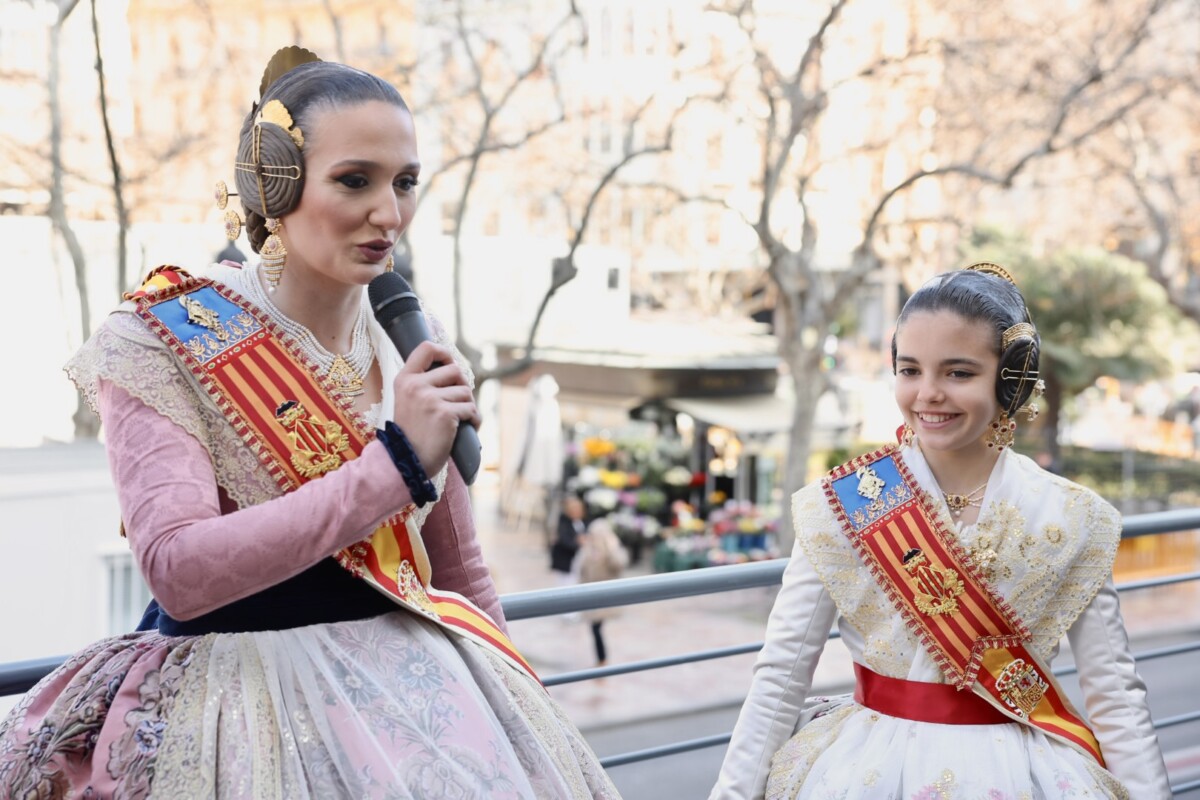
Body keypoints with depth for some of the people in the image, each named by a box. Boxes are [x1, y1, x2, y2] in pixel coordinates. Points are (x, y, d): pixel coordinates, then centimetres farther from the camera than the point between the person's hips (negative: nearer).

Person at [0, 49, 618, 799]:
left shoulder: (414, 351, 4)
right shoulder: (165, 342, -10)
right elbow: (178, 570, -23)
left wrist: (514, 702, 16)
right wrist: (395, 463, -24)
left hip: (409, 680, 5)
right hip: (240, 699, -4)